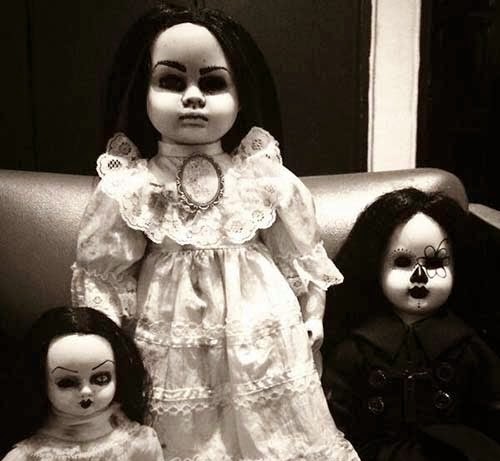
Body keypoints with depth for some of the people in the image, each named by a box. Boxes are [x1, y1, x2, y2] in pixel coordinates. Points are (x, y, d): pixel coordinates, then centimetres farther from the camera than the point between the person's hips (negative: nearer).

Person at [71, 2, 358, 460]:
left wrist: (312, 317, 9)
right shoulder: (127, 189, -10)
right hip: (173, 332, 0)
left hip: (260, 330, 1)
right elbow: (102, 273, -2)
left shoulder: (266, 178, -7)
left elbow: (299, 254, 4)